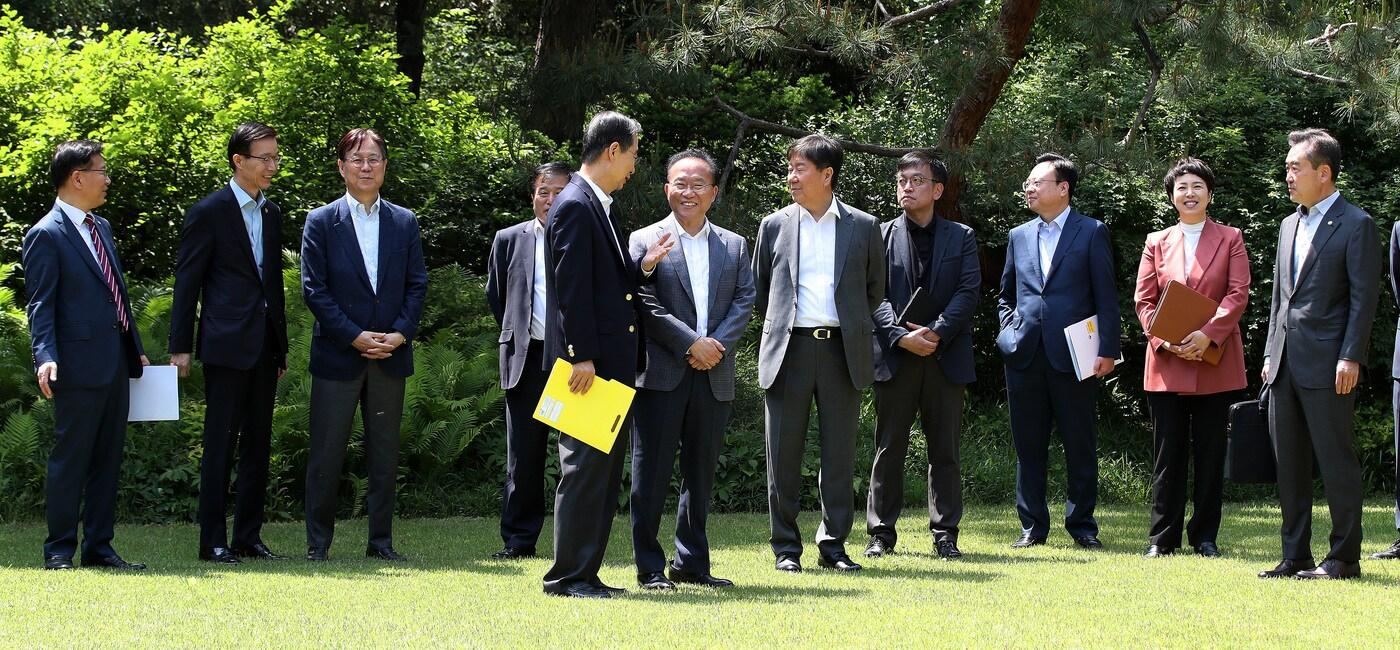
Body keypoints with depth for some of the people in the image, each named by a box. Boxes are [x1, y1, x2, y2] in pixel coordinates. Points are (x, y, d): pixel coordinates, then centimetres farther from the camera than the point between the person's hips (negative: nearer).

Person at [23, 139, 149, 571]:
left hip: (115, 364, 8)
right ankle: (60, 550, 5)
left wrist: (136, 349, 21)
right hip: (80, 367, -8)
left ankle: (99, 548, 15)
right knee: (70, 458, -2)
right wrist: (45, 358, -25)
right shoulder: (46, 235, -8)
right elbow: (41, 305, -13)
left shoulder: (102, 228, 18)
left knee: (108, 459, 10)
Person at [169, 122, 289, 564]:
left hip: (264, 345, 7)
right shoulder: (209, 212, -5)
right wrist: (180, 347, -9)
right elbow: (186, 281, -5)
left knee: (258, 444, 9)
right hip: (227, 344, -7)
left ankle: (248, 537, 16)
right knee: (220, 444, -4)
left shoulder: (272, 213, 14)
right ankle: (213, 541, 0)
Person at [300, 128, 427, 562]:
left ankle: (381, 540, 14)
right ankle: (318, 541, 9)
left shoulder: (405, 223, 9)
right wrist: (354, 336, -12)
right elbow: (313, 288, -5)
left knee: (385, 453, 7)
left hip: (391, 354, 3)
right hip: (338, 354, -3)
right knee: (326, 452, 1)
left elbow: (417, 285, 7)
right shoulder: (321, 222, 0)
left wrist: (401, 333, -8)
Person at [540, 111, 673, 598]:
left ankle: (585, 572, 16)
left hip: (611, 363, 10)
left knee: (605, 468, 11)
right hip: (590, 362, -10)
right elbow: (572, 287, -19)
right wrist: (582, 357, -22)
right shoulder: (575, 207, -13)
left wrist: (643, 267, 7)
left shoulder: (599, 207, 17)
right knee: (585, 467, -7)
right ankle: (568, 575, -2)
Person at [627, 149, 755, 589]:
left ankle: (691, 562, 17)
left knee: (701, 472, 9)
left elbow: (744, 302, 6)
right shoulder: (645, 241, 2)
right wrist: (691, 343, -14)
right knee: (652, 472, -3)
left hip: (714, 375, 4)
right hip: (661, 374, -4)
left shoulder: (734, 247, 14)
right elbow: (645, 304, -7)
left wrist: (717, 345, -10)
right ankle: (649, 566, 2)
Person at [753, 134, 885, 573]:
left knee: (840, 455, 3)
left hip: (842, 350, 0)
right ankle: (786, 548, 8)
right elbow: (759, 288, 17)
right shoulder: (775, 225, 8)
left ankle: (833, 545, 11)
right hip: (788, 350, 0)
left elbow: (875, 287, 17)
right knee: (783, 454, 1)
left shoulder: (863, 227, 6)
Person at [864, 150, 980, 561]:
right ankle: (881, 533, 7)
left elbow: (968, 293, -1)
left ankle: (945, 534, 8)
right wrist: (902, 336, -15)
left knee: (945, 450, 3)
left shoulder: (961, 238, 9)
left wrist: (936, 333, -14)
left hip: (946, 357, 0)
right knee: (889, 448, 2)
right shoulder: (881, 236, 8)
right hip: (895, 357, 0)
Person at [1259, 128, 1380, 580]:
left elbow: (1364, 296, -9)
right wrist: (1270, 353, 15)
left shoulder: (1355, 225, -4)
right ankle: (1295, 555, 15)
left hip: (1327, 364, -8)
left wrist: (1350, 357, -15)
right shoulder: (1289, 226, 18)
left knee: (1336, 459, -3)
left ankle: (1344, 556, 3)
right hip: (1285, 364, 8)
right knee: (1289, 463, 9)